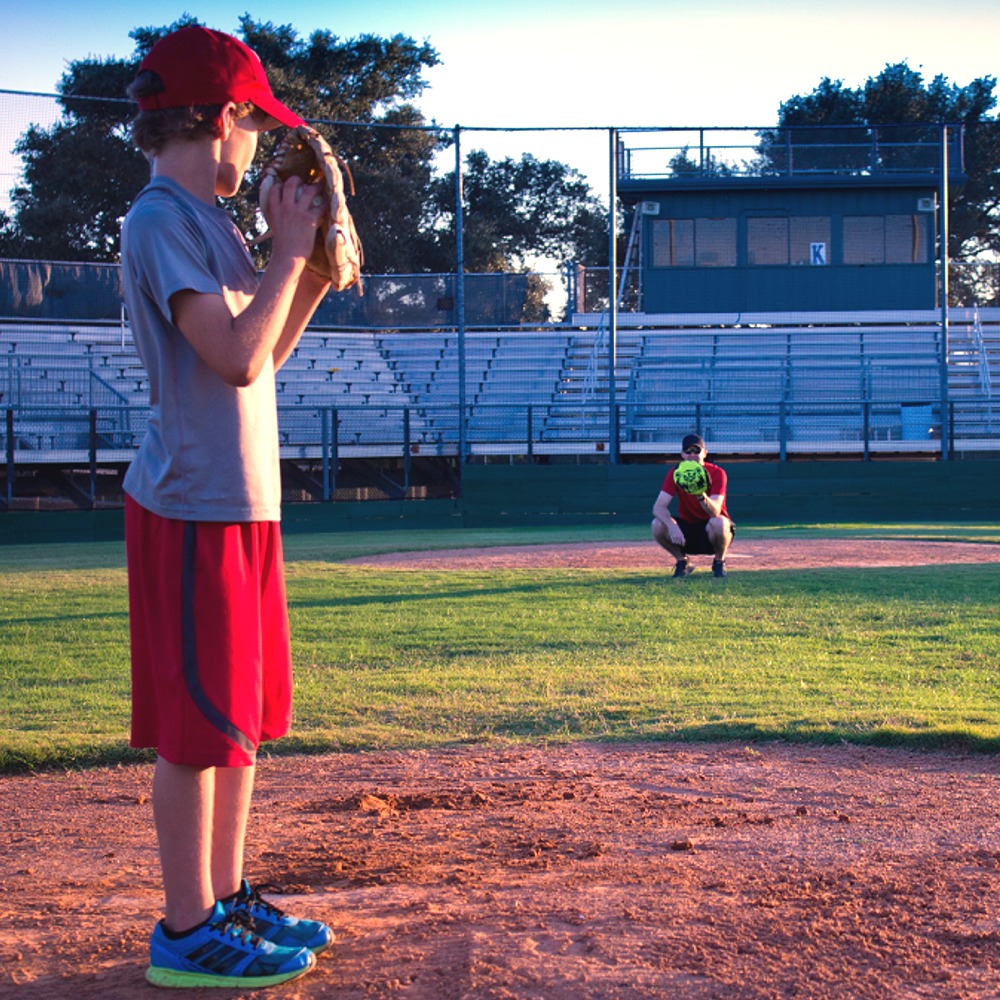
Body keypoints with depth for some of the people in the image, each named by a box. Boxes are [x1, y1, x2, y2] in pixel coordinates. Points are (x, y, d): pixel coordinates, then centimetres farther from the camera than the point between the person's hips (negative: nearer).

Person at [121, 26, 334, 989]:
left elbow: (264, 351, 23)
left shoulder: (209, 219, 16)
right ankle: (188, 931, 6)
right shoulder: (159, 221, -13)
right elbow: (237, 358, -24)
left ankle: (225, 898, 26)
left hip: (242, 506, 10)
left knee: (241, 717, 15)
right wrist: (288, 252, -12)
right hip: (194, 507, -10)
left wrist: (314, 273, 12)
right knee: (199, 726, -3)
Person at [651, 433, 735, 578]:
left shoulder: (717, 473, -17)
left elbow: (715, 513, -31)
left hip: (710, 531, -2)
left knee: (718, 523, -37)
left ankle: (719, 561, -6)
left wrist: (701, 496, -52)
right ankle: (682, 561, 2)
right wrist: (672, 526, -40)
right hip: (687, 529, 2)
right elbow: (658, 507, -20)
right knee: (657, 525, -25)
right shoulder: (675, 473, -10)